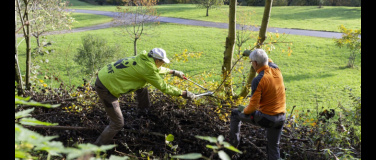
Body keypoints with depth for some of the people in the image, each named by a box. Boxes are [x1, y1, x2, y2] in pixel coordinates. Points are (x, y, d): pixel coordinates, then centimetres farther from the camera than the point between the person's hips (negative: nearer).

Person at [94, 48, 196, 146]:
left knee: (141, 87, 18)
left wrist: (173, 72, 37)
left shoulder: (143, 59, 6)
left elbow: (157, 69, 27)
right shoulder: (147, 69, -19)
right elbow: (164, 87, -11)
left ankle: (146, 111, 39)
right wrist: (184, 93, -2)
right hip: (106, 87, -9)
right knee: (118, 124, -5)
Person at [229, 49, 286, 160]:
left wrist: (244, 111, -1)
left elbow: (253, 106, -22)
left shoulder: (258, 80, -22)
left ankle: (233, 144, 26)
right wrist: (250, 53, 33)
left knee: (235, 114, 17)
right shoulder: (276, 69, -3)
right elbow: (268, 61, 24)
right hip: (281, 118, 6)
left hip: (265, 118, -6)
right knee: (274, 147, 24)